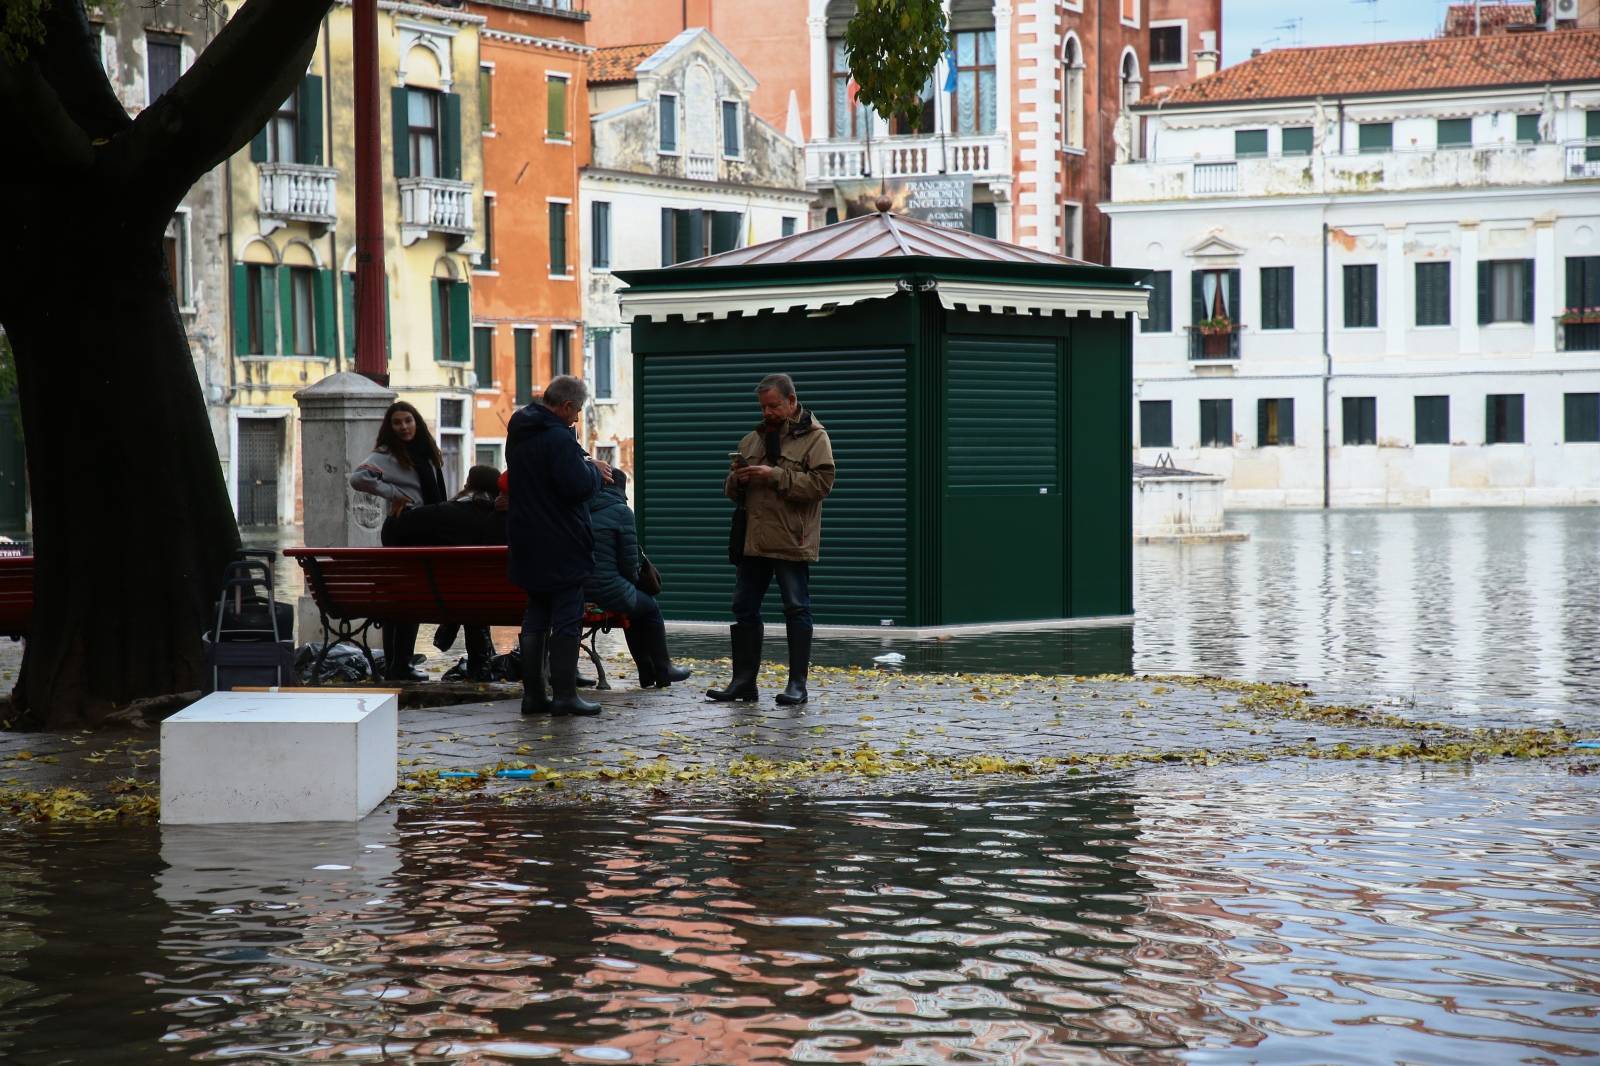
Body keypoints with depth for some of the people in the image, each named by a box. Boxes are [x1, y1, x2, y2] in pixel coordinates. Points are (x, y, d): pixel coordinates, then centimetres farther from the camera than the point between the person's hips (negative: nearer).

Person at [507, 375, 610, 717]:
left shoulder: (519, 433, 13)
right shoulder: (559, 437, -18)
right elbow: (577, 486, -24)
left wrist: (588, 470, 14)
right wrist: (595, 471, -2)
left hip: (528, 544, 8)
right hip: (562, 546, -8)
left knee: (535, 617, 12)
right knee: (567, 618, -2)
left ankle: (533, 694, 11)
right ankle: (564, 695, -2)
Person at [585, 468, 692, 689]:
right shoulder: (621, 510, -6)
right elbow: (629, 561, -7)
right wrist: (634, 579, 15)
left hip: (578, 589, 7)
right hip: (608, 588, -7)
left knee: (634, 604, 32)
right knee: (650, 607, 22)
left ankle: (647, 673, 37)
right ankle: (662, 671, 32)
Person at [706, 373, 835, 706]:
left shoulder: (814, 437, -3)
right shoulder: (753, 439, 16)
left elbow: (820, 483, -16)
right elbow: (730, 490, 20)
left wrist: (775, 476, -20)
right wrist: (736, 478, -4)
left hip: (792, 541, -6)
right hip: (753, 540, 6)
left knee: (797, 610, 0)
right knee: (744, 609, 8)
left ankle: (797, 684, 6)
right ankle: (743, 681, 14)